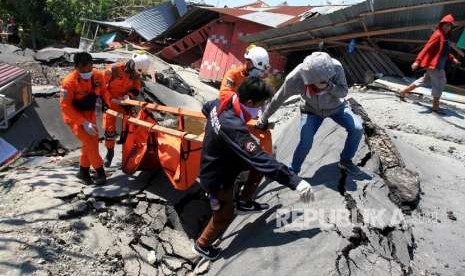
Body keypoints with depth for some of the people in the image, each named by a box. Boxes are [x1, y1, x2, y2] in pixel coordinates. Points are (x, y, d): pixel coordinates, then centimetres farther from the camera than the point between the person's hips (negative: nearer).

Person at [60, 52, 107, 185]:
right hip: (74, 116, -6)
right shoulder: (69, 82, -28)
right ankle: (100, 172, -1)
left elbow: (103, 92, 0)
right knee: (90, 142, -16)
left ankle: (83, 171, 30)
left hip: (89, 114, 6)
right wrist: (83, 122, -30)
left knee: (92, 141, 13)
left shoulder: (98, 76, -15)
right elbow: (65, 106, -25)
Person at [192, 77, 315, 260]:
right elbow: (260, 159, -43)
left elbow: (206, 108, 13)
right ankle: (202, 245, 36)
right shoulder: (233, 128, -40)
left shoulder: (221, 104, -13)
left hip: (221, 162, 8)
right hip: (217, 177, -8)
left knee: (256, 162, 11)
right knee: (224, 216, 11)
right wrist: (295, 181, -42)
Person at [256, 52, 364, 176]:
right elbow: (278, 99, -21)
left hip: (336, 107, 2)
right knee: (305, 142, -17)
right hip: (311, 111, -2)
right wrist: (263, 119, -9)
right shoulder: (295, 78, -36)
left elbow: (344, 92, -20)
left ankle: (345, 161, 15)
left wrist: (330, 87, -42)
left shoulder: (336, 67, -34)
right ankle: (292, 171, 9)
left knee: (357, 129, -10)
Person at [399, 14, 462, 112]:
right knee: (439, 84, -3)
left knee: (425, 80, 18)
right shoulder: (438, 35, -14)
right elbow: (426, 48, -22)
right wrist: (418, 61, -29)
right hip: (435, 64, -10)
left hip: (439, 65, 10)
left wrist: (452, 58, 13)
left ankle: (404, 91, 25)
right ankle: (435, 106, 6)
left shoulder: (445, 37, 14)